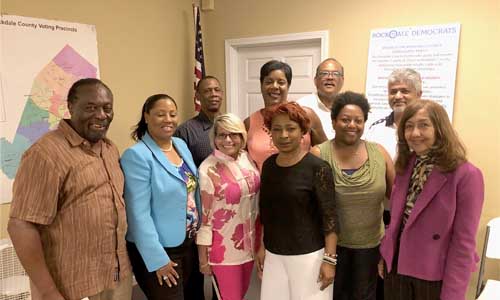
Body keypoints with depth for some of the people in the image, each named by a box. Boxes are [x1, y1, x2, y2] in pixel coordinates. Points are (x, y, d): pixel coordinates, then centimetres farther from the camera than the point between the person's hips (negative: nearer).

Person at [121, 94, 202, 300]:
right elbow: (139, 213, -20)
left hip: (189, 243, 7)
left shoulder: (181, 144, 4)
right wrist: (157, 259, -19)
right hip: (160, 249, -7)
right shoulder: (137, 155, -18)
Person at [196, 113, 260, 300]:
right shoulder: (208, 169, -19)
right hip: (223, 248, -6)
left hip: (248, 242, 6)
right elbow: (203, 215, -15)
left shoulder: (246, 158, -2)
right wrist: (203, 257, -11)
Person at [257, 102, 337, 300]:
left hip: (308, 255, -4)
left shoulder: (317, 168, -13)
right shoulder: (268, 165, 3)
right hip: (274, 255, 5)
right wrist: (263, 246, 14)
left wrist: (330, 259, -14)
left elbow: (330, 217, -12)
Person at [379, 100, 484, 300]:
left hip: (434, 276, -5)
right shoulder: (405, 167, 0)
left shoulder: (466, 175, -18)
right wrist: (385, 256, 9)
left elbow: (463, 243, -17)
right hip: (396, 268, 5)